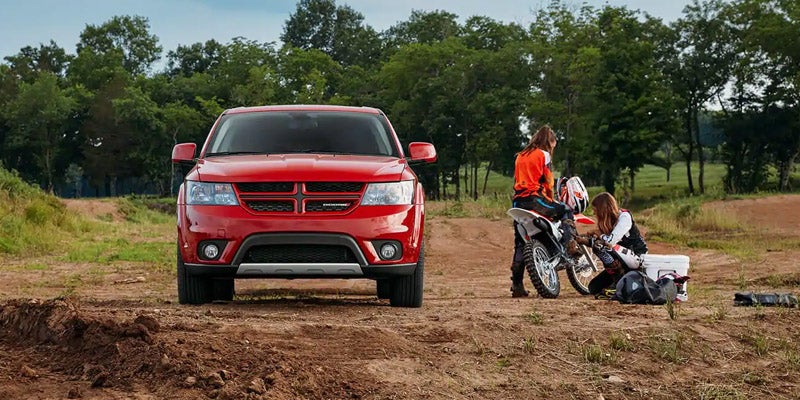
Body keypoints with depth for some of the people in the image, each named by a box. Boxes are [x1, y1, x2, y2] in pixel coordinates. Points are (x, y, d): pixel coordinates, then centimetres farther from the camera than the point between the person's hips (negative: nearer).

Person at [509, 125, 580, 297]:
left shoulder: (520, 156, 22)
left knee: (520, 244, 7)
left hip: (518, 201, 7)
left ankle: (516, 285, 4)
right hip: (534, 198, -6)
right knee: (565, 210, 12)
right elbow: (548, 182, 0)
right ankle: (570, 244, -9)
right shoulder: (543, 155, 2)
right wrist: (551, 200, 13)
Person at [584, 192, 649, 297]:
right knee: (594, 288, 0)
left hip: (637, 257, -8)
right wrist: (584, 241, 2)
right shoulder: (608, 220, 8)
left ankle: (620, 278, -17)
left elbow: (611, 241, -27)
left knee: (600, 247, -29)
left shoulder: (624, 216, -16)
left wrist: (598, 235, -9)